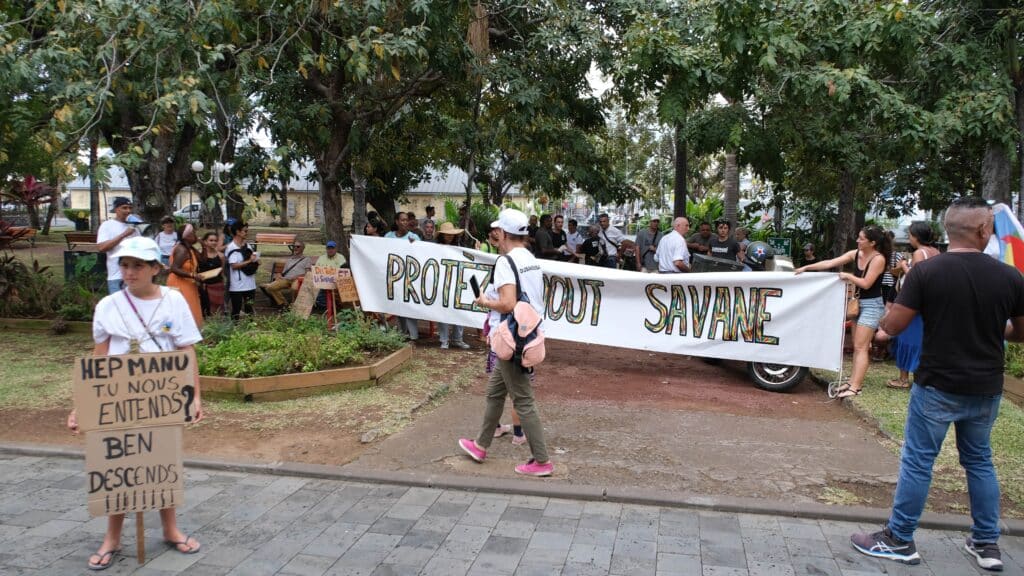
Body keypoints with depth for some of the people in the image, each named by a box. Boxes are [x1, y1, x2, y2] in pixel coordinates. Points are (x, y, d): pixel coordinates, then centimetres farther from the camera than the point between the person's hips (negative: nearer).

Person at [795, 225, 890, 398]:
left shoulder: (878, 259, -17)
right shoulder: (855, 254, 3)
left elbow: (866, 283, -20)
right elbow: (829, 263, 3)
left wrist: (848, 276, -10)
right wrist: (806, 267, -1)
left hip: (872, 305, -7)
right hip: (859, 302, 7)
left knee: (860, 347, -10)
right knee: (857, 346, 9)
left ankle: (855, 387, -10)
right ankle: (854, 381, 14)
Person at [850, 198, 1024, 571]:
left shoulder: (926, 271, -14)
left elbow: (891, 326, -12)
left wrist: (923, 309, 9)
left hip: (938, 386, -3)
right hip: (986, 389, 4)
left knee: (917, 462, 5)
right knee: (980, 461, 19)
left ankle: (899, 540, 14)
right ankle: (987, 544, 27)